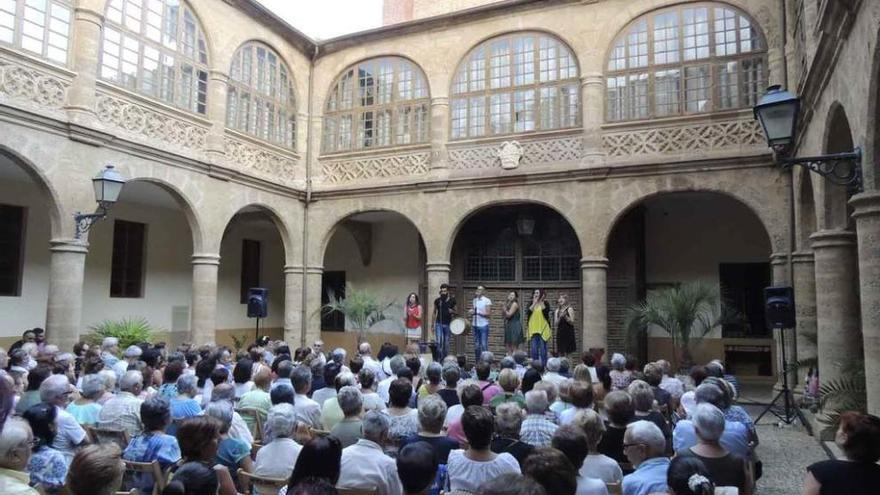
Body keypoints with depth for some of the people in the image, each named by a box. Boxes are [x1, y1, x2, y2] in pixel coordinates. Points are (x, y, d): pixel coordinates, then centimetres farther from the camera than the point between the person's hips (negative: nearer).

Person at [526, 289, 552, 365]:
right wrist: (534, 302, -8)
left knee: (543, 349, -1)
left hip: (543, 329, -3)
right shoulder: (531, 304, 10)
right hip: (533, 329, 3)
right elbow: (527, 312, -7)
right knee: (534, 349, 4)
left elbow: (546, 313, -14)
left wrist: (542, 302, -14)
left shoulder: (545, 303, 2)